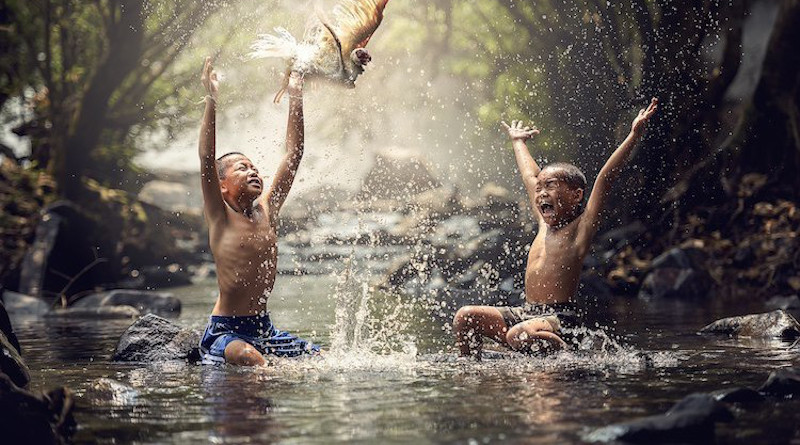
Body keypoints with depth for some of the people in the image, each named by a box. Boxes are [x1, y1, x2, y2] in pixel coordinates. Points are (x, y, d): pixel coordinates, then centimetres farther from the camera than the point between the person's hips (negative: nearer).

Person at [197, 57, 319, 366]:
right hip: (225, 331, -6)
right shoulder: (220, 216, -5)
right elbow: (207, 160, -18)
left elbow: (293, 155, 9)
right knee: (245, 357, -37)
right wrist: (212, 100, -23)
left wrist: (296, 98, 6)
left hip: (264, 328, 6)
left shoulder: (266, 209, 9)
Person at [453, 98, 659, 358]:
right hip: (526, 314, 8)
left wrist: (634, 136, -20)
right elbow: (530, 176, 29)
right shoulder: (545, 224, 15)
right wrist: (517, 142, 45)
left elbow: (605, 179, -13)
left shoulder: (580, 227, -5)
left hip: (560, 319, -8)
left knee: (520, 335, -36)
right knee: (465, 317, -2)